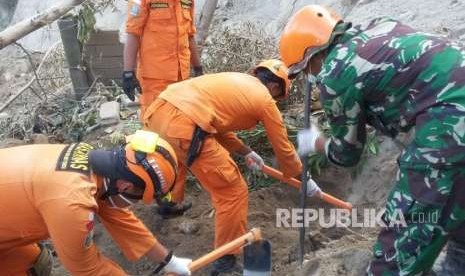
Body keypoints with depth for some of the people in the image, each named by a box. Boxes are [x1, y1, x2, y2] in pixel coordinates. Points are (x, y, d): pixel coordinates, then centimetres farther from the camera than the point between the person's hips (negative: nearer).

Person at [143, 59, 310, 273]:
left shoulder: (236, 81, 29)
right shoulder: (265, 100, 9)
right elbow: (283, 149, 18)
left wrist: (246, 152, 41)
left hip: (157, 111, 9)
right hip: (184, 126, -9)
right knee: (234, 192, 5)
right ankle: (226, 259, 19)